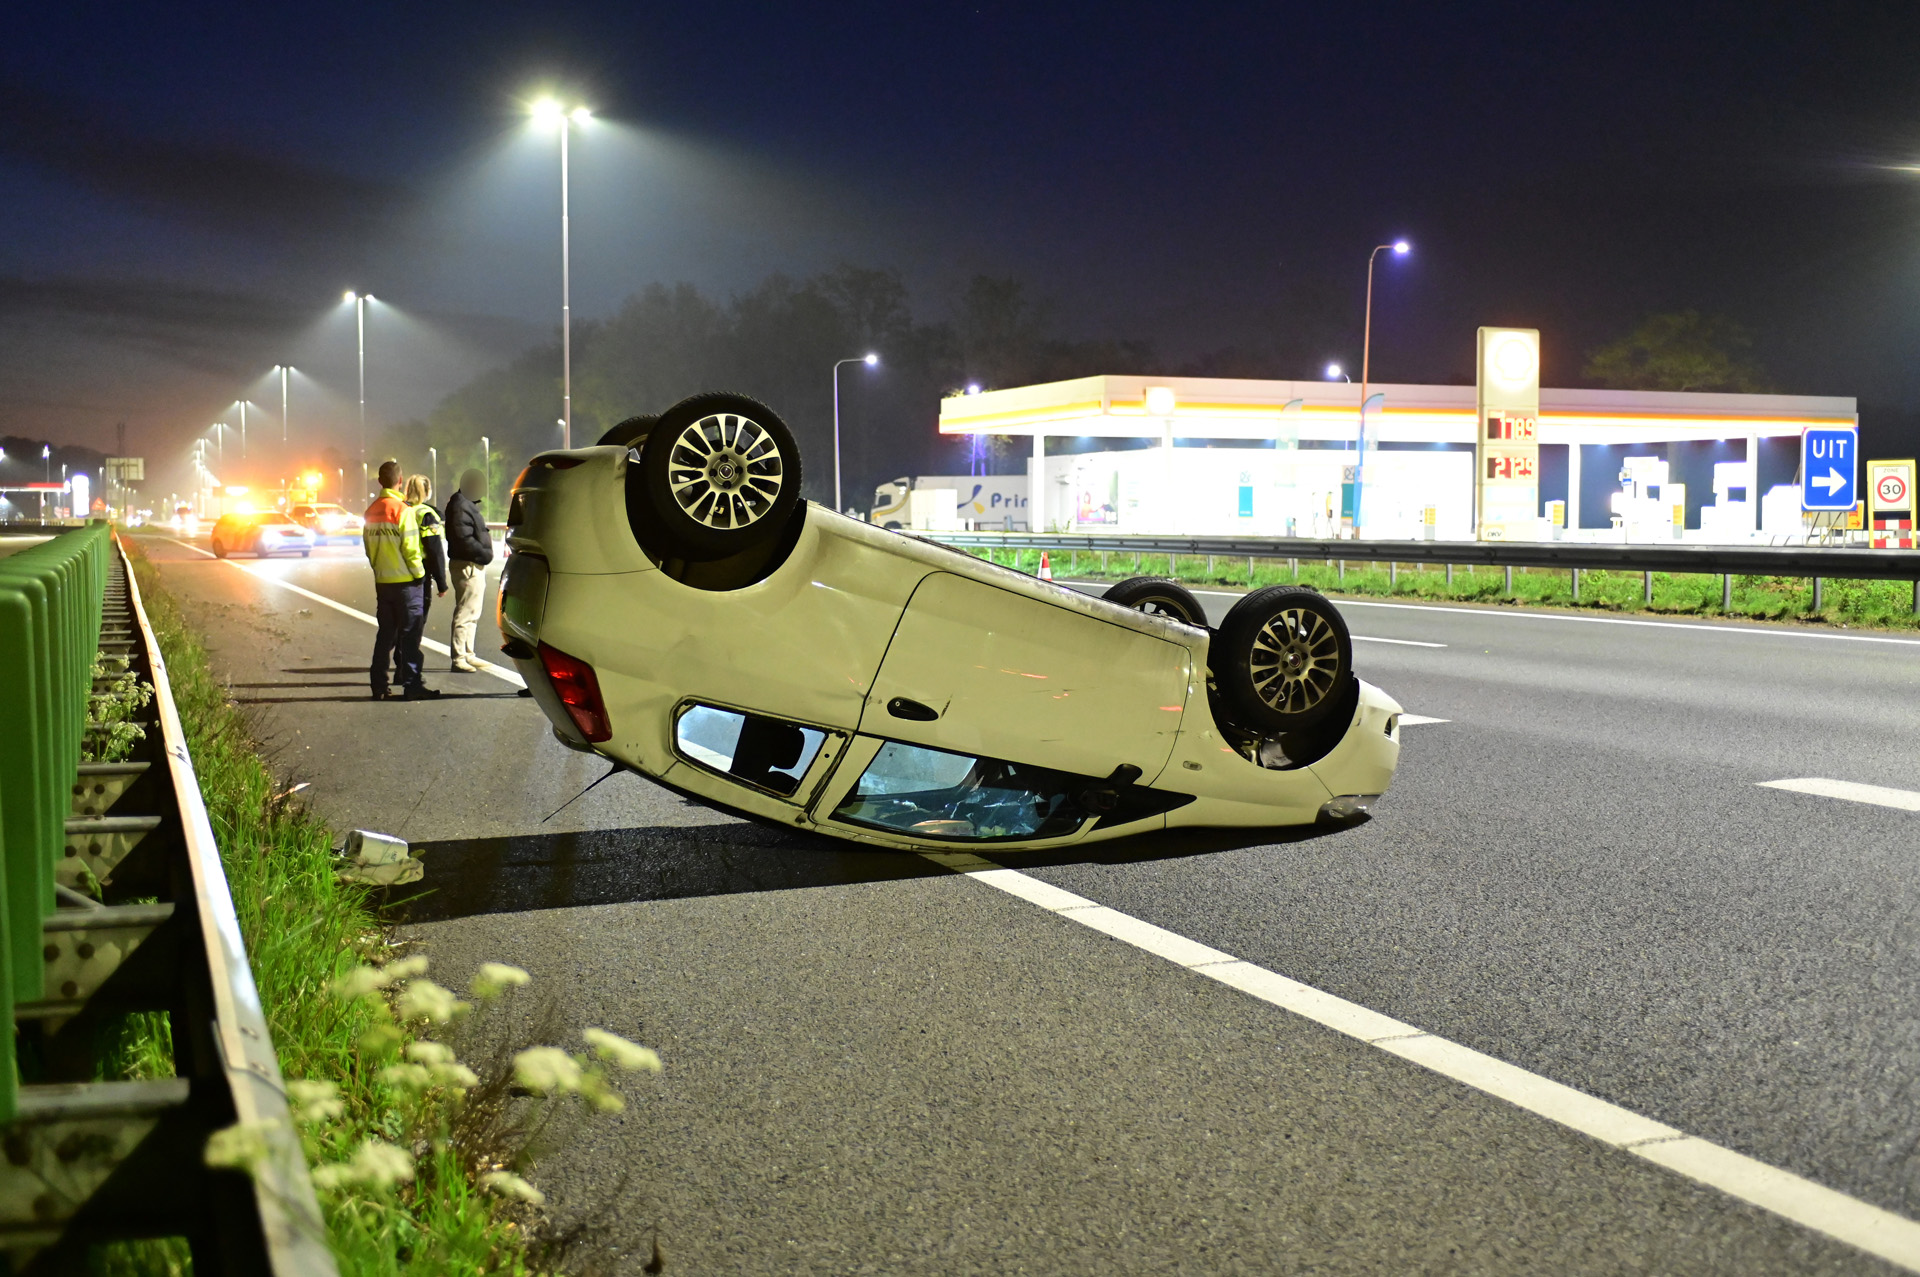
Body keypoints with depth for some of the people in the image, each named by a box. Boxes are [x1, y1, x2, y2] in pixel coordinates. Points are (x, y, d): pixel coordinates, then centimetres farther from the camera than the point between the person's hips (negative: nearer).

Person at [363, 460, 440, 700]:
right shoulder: (403, 510, -15)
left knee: (385, 633, 13)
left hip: (381, 581, 7)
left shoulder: (371, 511, 8)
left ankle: (379, 684, 14)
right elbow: (411, 548, -17)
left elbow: (368, 545, 14)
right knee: (410, 633, -2)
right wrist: (419, 573, -5)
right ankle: (411, 684, -2)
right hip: (405, 581, -7)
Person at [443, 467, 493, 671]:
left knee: (472, 613, 18)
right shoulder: (460, 507, -17)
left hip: (475, 566, 11)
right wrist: (485, 554, -17)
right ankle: (459, 657, -3)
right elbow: (464, 540, -24)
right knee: (465, 613, -7)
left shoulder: (468, 505, 17)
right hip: (467, 566, -11)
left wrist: (485, 552, 7)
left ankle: (468, 654, 27)